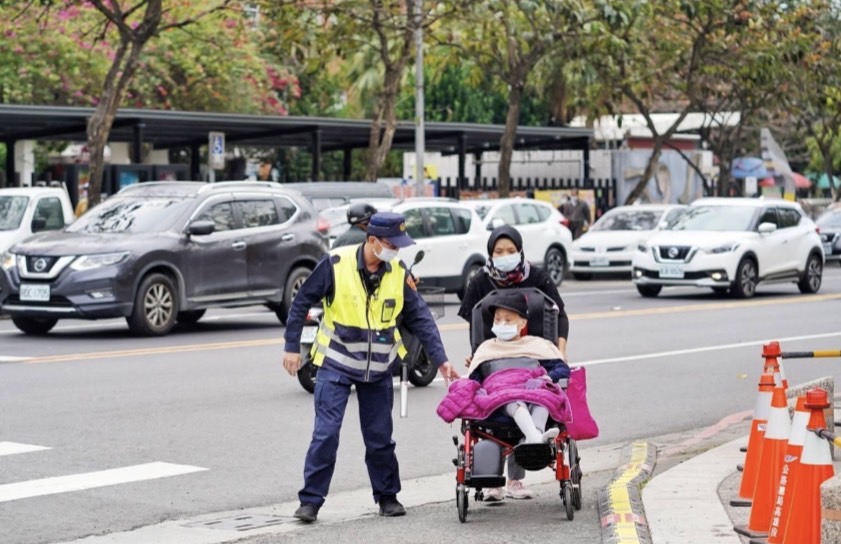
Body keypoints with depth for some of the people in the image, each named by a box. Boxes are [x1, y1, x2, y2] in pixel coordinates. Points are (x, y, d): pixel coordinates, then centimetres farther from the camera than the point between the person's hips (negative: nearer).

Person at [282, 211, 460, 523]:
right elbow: (301, 303, -6)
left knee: (379, 438, 9)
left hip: (378, 368, 3)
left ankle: (387, 496, 25)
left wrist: (440, 359, -4)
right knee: (326, 434, -8)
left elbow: (420, 317, 1)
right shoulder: (337, 264, -15)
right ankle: (311, 500, 2)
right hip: (336, 364, -3)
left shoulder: (398, 273, -4)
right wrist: (292, 347, -6)